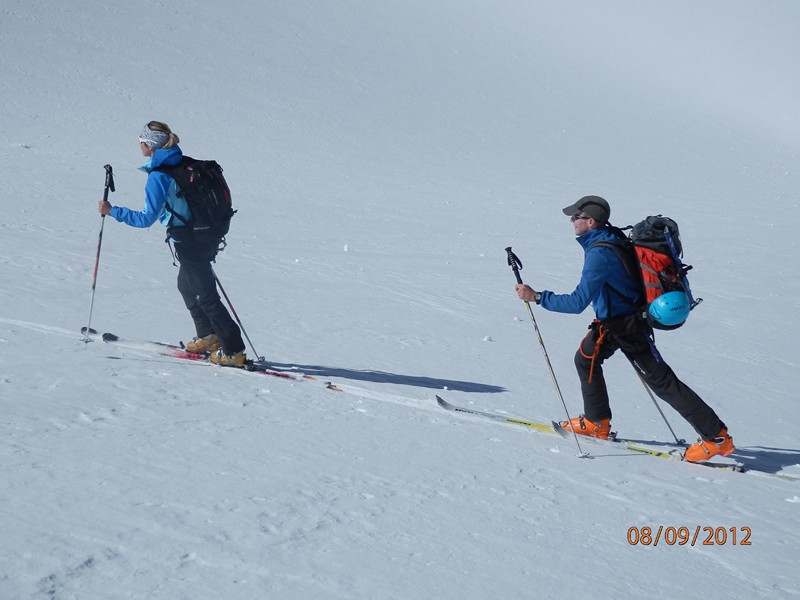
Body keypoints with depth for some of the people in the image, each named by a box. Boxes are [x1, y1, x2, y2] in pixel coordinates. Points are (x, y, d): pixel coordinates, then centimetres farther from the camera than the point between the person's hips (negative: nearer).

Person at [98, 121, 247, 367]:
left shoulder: (158, 176, -17)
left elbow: (147, 218, -19)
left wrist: (112, 211, -12)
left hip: (190, 243, -8)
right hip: (209, 237, 8)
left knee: (205, 296, 2)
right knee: (186, 285, 26)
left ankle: (234, 351, 6)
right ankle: (208, 336, 30)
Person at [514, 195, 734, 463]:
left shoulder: (599, 254, -27)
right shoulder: (610, 239, 4)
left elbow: (577, 303, -30)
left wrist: (536, 297, -25)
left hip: (626, 326, -10)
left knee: (661, 381, -6)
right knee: (585, 358, 20)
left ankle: (717, 437, -1)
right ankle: (596, 422, 31)